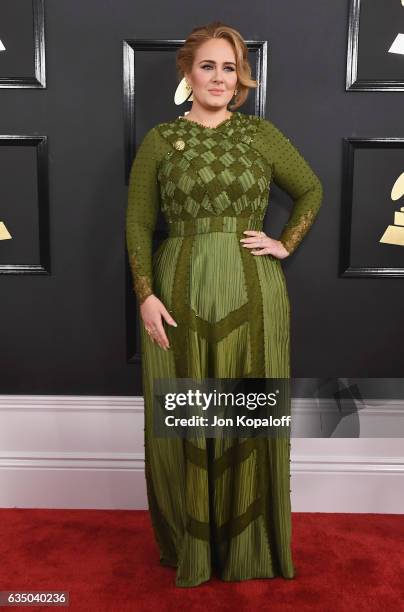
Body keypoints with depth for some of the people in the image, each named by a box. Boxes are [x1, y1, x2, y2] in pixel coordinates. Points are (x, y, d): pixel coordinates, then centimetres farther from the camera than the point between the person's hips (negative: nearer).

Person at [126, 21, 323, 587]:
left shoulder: (260, 133, 7)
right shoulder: (160, 139, 5)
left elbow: (312, 190, 17)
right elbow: (138, 223, 3)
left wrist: (286, 245, 3)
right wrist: (146, 294, -7)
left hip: (252, 292, 1)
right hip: (180, 292, 0)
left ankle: (248, 546, 31)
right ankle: (189, 543, 30)